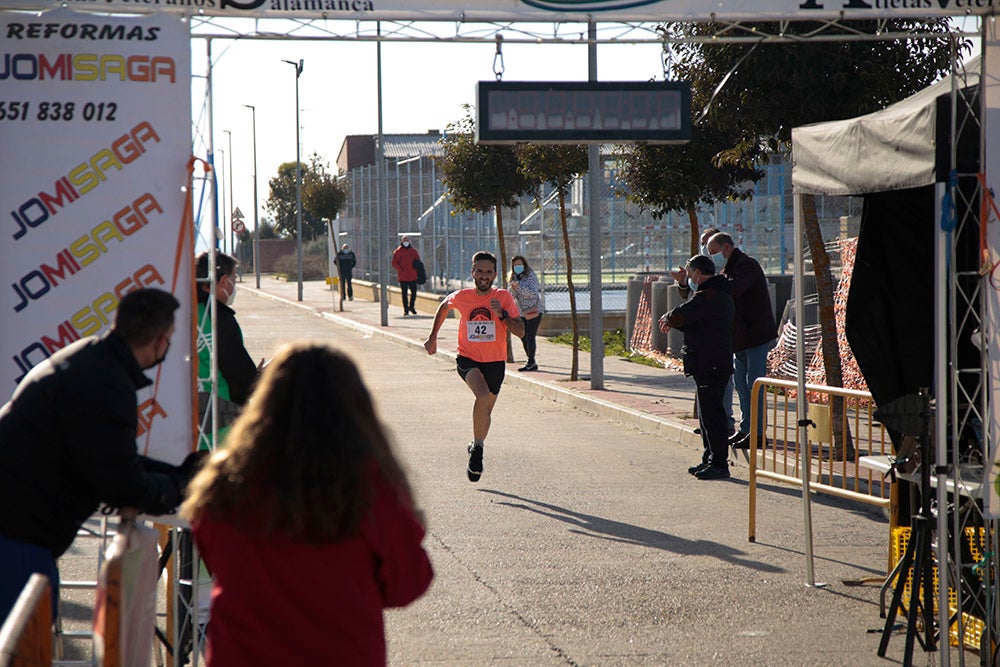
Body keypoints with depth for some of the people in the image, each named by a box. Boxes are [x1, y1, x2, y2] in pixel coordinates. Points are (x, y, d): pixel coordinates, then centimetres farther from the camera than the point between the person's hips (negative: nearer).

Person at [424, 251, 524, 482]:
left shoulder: (504, 298, -8)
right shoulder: (461, 297, -6)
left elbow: (520, 332, -12)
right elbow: (444, 307, 18)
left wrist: (502, 314, -27)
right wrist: (432, 338, 21)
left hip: (495, 363, 2)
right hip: (468, 359, -2)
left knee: (486, 410, 14)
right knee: (483, 396, -30)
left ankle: (476, 447, 42)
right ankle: (477, 447, -15)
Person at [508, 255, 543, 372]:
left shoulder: (531, 276, -7)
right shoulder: (513, 278, 12)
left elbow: (533, 293, -18)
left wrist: (519, 287, -26)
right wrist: (513, 288, -16)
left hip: (533, 311, -7)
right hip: (521, 313, 7)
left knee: (530, 337, -13)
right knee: (523, 337, 7)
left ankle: (531, 362, -11)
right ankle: (532, 363, 15)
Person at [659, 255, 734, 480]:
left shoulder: (707, 296, -17)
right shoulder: (722, 295, 18)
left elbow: (679, 316, -22)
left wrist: (668, 318, 0)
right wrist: (673, 323, 13)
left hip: (709, 366, -11)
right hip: (718, 362, 11)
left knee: (711, 413, -8)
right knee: (708, 413, 17)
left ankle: (719, 464, -7)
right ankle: (710, 459, 24)